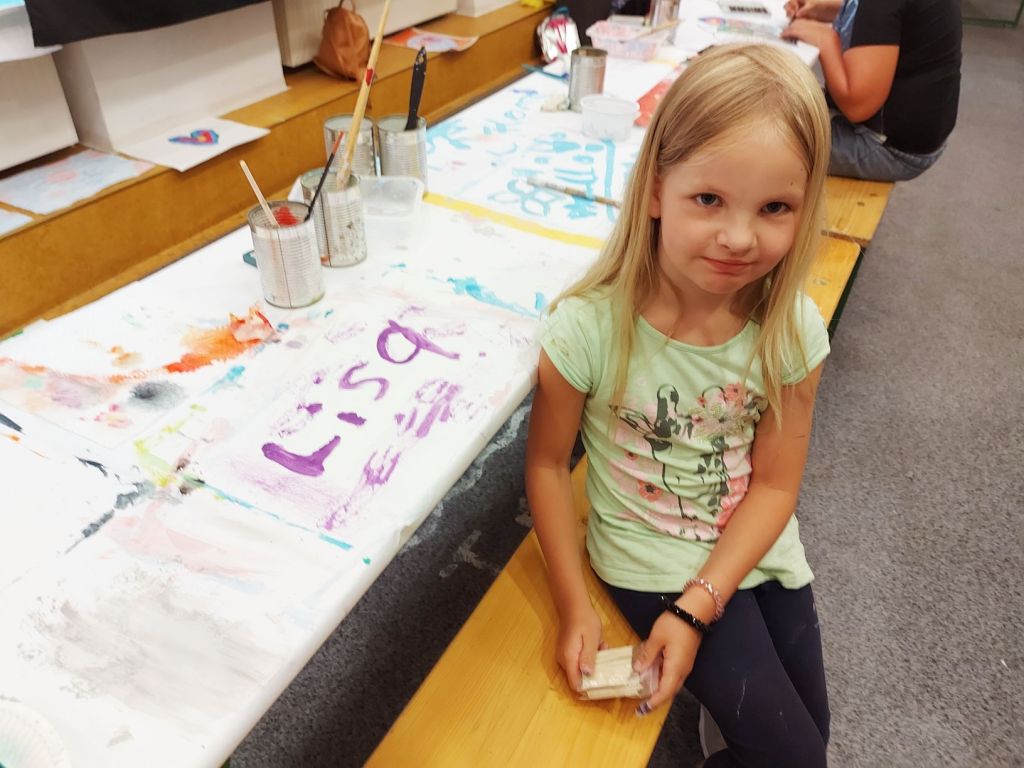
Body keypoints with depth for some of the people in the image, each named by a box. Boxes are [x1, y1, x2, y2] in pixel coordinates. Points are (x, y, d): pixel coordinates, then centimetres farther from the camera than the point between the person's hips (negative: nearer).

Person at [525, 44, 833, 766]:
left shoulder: (792, 330, -17)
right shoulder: (589, 327, -27)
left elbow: (775, 484, -11)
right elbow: (547, 463, -14)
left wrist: (696, 608, -17)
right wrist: (574, 607, -12)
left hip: (757, 549, 4)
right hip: (655, 562, -4)